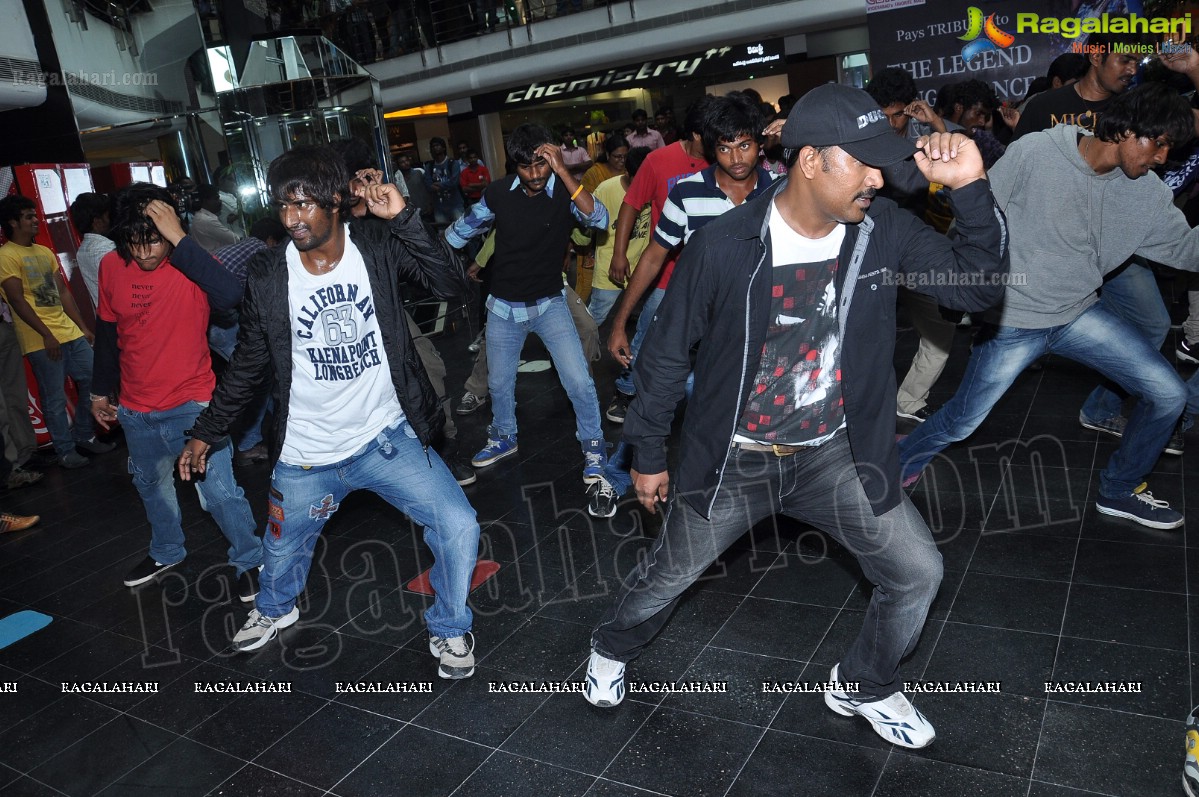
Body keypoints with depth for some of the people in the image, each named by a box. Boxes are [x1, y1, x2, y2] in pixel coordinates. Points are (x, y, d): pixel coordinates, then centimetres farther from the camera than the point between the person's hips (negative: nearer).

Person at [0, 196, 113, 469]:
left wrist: (82, 327, 13)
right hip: (42, 341, -7)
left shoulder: (44, 252, 16)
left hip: (70, 333, 7)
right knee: (55, 399, 0)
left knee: (92, 382, 11)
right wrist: (46, 334, -17)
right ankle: (65, 451, 13)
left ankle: (84, 436, 26)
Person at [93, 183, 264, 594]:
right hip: (135, 409, 5)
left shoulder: (190, 264, -16)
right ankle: (166, 551, 47)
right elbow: (106, 332, 11)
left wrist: (180, 240, -38)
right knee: (151, 484, 23)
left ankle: (250, 559, 16)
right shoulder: (111, 266, -4)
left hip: (193, 404, -5)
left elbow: (231, 295, -40)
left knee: (219, 491, -6)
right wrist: (101, 390, 18)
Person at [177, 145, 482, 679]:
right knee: (282, 554, 21)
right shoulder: (266, 276, -6)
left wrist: (403, 218, -29)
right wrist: (205, 433, 9)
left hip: (387, 437, -1)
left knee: (459, 528, -12)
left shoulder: (377, 251, -9)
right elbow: (249, 364, 4)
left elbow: (452, 286, -22)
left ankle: (449, 628, 16)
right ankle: (274, 610, 58)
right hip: (305, 457, 2)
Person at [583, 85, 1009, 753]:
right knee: (668, 576, 13)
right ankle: (611, 651, 47)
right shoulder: (724, 245, -20)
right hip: (734, 461, -3)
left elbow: (980, 286, -9)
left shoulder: (885, 230, -9)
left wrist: (971, 188, -24)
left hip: (834, 454, 3)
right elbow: (669, 352, -10)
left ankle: (864, 686, 33)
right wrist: (649, 453, -2)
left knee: (918, 573, 4)